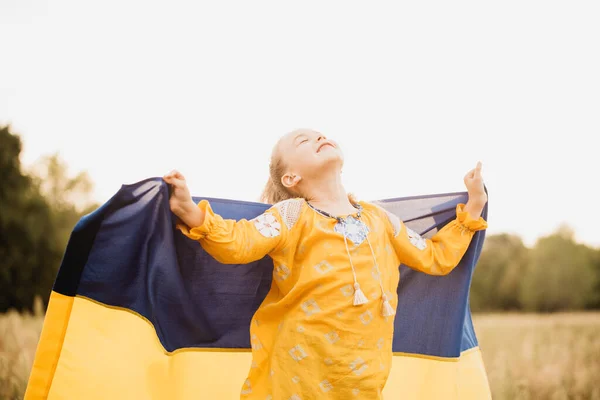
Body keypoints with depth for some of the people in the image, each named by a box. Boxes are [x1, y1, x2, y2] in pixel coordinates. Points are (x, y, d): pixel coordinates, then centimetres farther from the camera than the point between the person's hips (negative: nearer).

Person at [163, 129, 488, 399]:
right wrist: (191, 213, -33)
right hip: (301, 372, -4)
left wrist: (473, 207, 22)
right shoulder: (293, 214, -2)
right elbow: (239, 242, -18)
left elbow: (435, 258, 21)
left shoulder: (379, 218, 13)